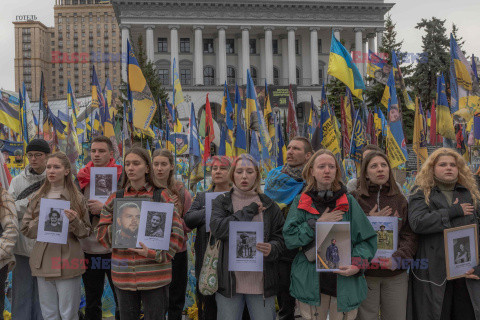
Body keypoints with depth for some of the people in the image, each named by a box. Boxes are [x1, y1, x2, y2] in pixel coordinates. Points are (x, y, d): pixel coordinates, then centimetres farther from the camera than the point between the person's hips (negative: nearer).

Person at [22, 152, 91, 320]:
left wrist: (74, 221, -18)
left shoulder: (77, 198, 0)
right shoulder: (38, 198, 10)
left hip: (68, 261, -3)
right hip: (43, 261, 3)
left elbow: (86, 232, 1)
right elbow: (25, 229, 7)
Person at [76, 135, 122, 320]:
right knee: (92, 303, 16)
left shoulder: (121, 177, -3)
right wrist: (89, 209, -4)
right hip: (89, 248, 4)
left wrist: (105, 208, -17)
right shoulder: (81, 178, 8)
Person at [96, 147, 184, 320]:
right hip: (123, 275, 3)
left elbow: (176, 232, -5)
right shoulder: (115, 198, 10)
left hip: (154, 276, -3)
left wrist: (155, 253, -18)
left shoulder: (161, 196, -1)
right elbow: (100, 232, 8)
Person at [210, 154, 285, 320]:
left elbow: (281, 239, 6)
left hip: (261, 282, 1)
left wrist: (272, 249, -17)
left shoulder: (269, 205, 8)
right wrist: (250, 210, -9)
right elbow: (217, 229, -12)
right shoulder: (221, 202, 5)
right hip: (229, 281, -1)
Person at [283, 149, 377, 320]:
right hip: (310, 284, 0)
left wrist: (357, 263, -11)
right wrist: (317, 223, -12)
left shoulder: (349, 202, 5)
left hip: (344, 283, 1)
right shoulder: (300, 202, 5)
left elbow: (368, 240, 4)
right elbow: (289, 238, -4)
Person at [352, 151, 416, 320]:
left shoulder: (400, 199, 8)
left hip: (396, 275, 2)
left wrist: (398, 258, -11)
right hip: (365, 273, -2)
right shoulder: (355, 198, 0)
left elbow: (410, 234, 4)